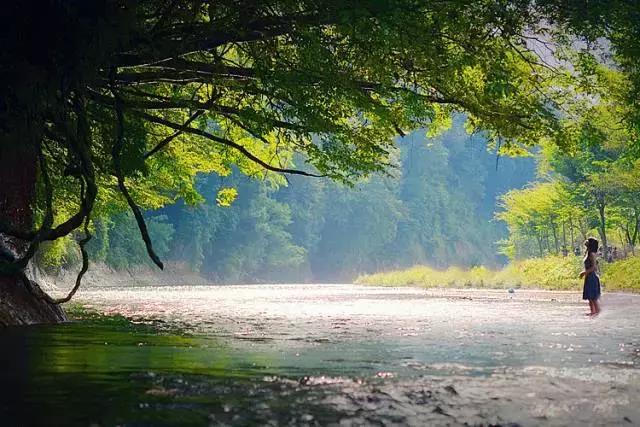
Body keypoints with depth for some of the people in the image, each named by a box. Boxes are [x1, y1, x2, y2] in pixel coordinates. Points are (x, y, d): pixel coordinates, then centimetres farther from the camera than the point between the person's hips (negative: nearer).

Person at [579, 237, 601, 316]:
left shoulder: (592, 254, -16)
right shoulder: (588, 253, 12)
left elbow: (593, 267, -20)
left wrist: (584, 272, -15)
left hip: (592, 277, -10)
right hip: (589, 277, 10)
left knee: (593, 296, -5)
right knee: (589, 296, 13)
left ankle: (597, 311, 0)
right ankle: (593, 311, 18)